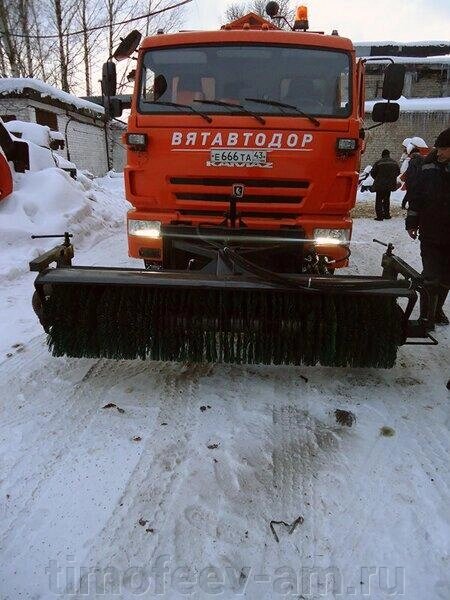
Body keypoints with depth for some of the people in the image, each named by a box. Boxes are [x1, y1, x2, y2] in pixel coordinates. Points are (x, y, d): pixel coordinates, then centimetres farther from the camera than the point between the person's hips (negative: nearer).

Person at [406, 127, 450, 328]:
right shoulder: (430, 168, -3)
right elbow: (415, 197, 4)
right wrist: (411, 223, 2)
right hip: (431, 235, -2)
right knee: (431, 277, -3)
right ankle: (427, 316, 5)